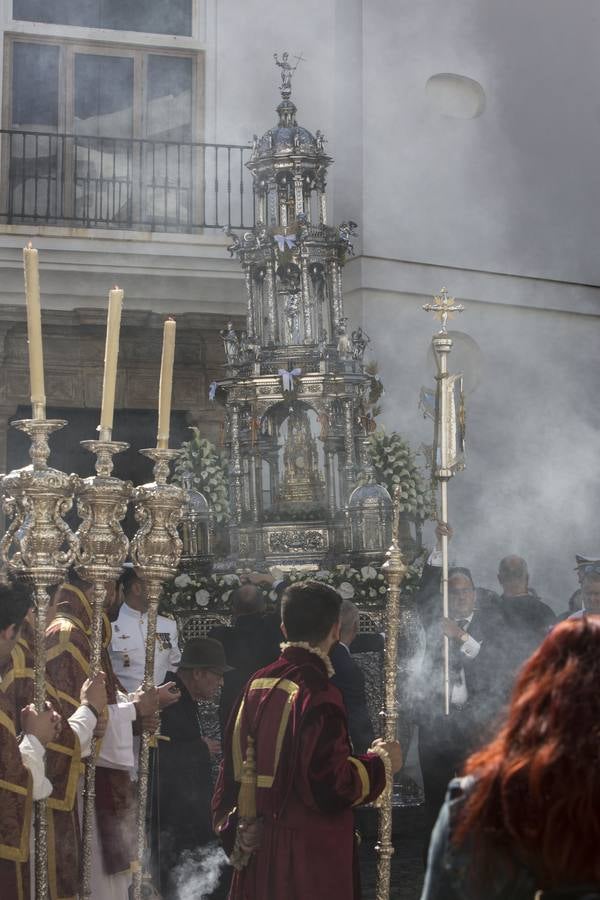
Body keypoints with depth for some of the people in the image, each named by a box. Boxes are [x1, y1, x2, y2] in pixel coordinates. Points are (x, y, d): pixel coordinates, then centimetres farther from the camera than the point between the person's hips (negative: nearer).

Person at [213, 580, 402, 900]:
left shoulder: (258, 683, 4)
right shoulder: (317, 693, -19)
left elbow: (235, 763, 12)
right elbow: (330, 786, -22)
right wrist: (380, 762, -6)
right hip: (308, 862, -8)